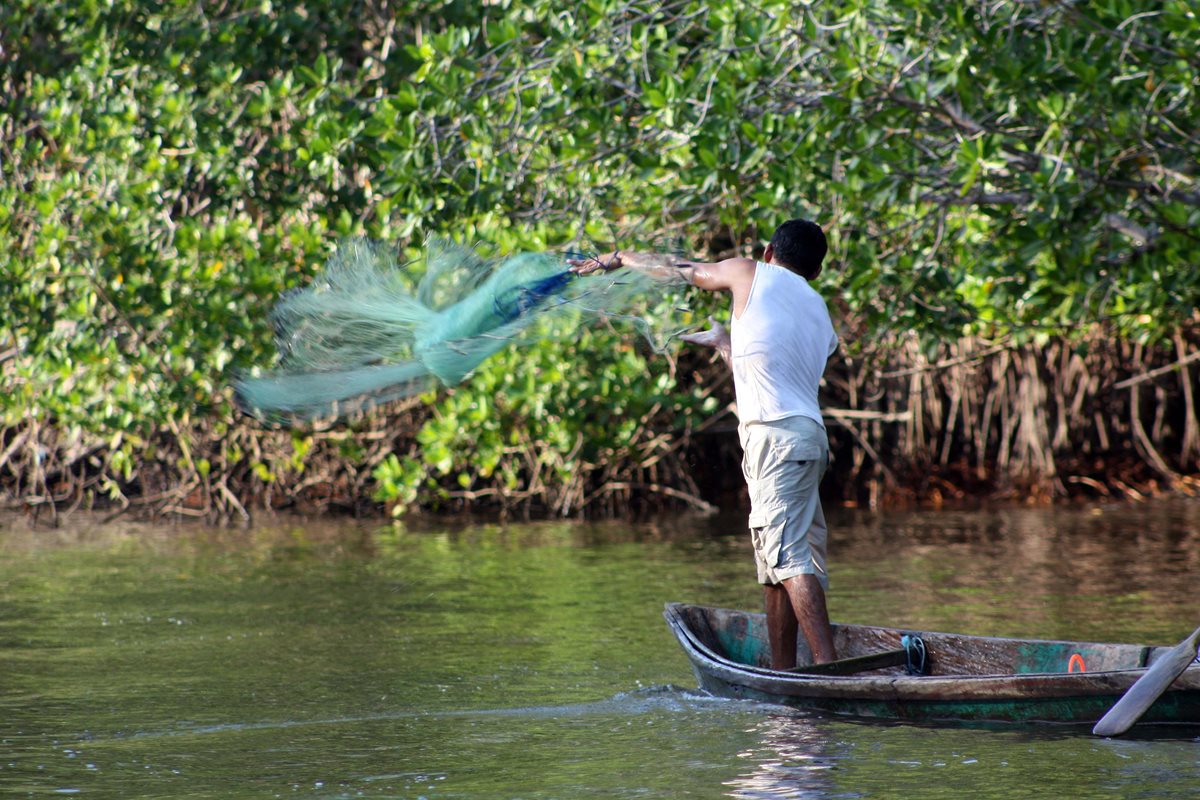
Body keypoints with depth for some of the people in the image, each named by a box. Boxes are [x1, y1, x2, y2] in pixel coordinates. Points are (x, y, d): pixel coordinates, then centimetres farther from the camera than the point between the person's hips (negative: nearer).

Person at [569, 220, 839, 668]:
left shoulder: (749, 274, 8)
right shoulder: (820, 314, 24)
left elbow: (676, 270, 21)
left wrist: (615, 258, 37)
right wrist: (724, 343, 52)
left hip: (776, 434, -7)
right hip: (809, 433, 7)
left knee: (789, 556, -16)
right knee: (776, 562, 13)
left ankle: (828, 666, -27)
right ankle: (783, 673, 14)